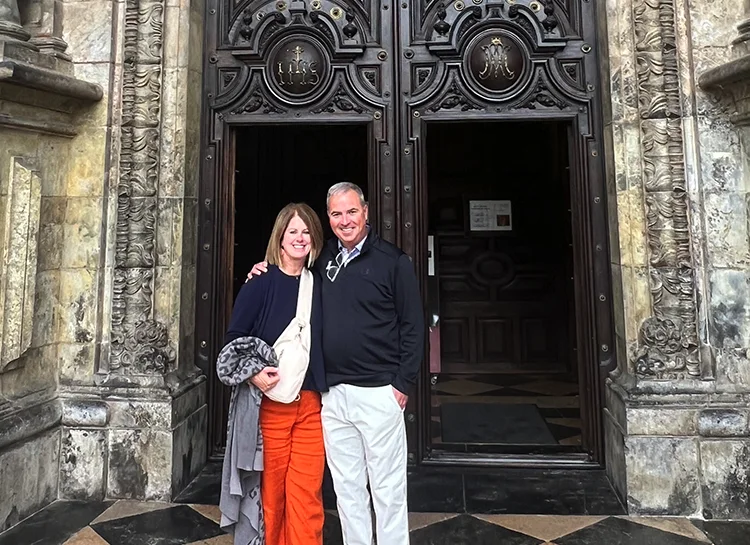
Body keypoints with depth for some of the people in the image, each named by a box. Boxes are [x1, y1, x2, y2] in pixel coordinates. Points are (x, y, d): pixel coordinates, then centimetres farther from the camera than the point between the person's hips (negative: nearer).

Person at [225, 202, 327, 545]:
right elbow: (234, 337, -3)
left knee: (306, 493, 3)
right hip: (269, 403, -2)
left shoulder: (318, 284, 8)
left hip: (311, 403, 3)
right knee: (270, 489, 8)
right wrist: (253, 373, -17)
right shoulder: (260, 284, -3)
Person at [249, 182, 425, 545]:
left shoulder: (392, 261, -6)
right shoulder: (322, 260, 7)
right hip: (332, 393, 5)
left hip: (378, 393, -4)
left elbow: (412, 326, -5)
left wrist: (403, 384, -8)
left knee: (387, 487, 8)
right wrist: (266, 273, 7)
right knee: (346, 486, 17)